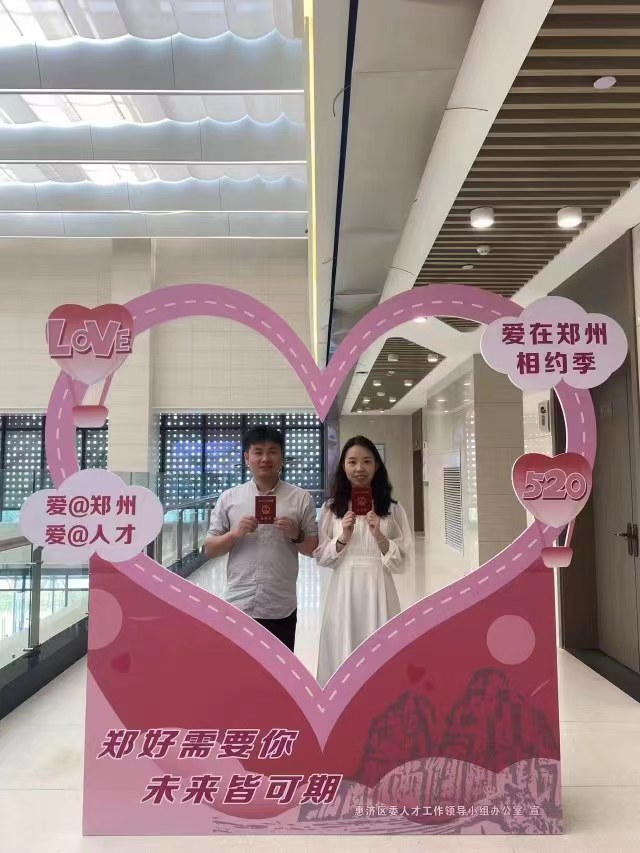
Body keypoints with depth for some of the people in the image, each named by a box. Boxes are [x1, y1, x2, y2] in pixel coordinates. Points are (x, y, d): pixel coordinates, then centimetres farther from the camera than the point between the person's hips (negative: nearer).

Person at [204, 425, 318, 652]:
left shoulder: (301, 499, -1)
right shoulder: (228, 498, 2)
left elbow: (313, 550, 4)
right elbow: (210, 549, 4)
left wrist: (295, 535, -15)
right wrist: (236, 533, -14)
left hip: (281, 608, 0)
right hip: (237, 606, 1)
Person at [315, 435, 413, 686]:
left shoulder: (392, 509, 1)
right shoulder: (331, 508, 4)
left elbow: (403, 562, 0)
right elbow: (321, 557, 6)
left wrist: (379, 537, -15)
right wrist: (342, 538, -11)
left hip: (377, 592, -1)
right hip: (343, 592, 1)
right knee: (343, 656, 6)